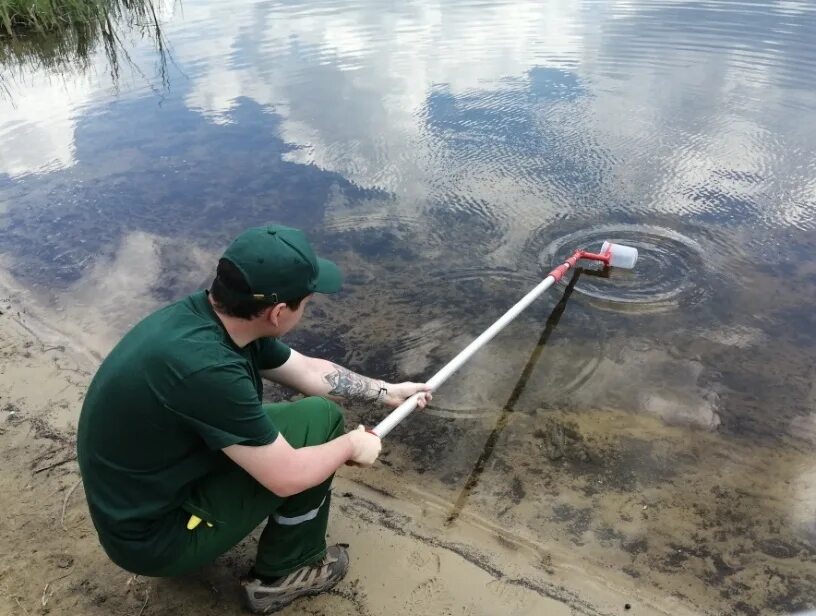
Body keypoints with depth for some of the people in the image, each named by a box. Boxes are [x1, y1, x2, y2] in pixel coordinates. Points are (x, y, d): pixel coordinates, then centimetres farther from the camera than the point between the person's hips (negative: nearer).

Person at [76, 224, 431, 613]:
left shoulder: (223, 316, -8)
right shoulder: (204, 366, -34)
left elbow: (310, 371, 8)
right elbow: (286, 476, -24)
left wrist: (387, 392, 16)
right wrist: (351, 445, -6)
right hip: (153, 537, -8)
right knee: (319, 418, -9)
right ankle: (284, 572, 9)